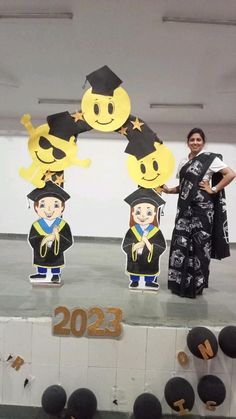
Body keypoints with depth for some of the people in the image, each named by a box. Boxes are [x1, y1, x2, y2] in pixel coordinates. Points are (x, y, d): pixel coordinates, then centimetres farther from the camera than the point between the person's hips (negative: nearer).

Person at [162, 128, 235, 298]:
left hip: (202, 208, -6)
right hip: (185, 208, 6)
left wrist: (213, 189, -11)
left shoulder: (210, 158, -2)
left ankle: (196, 284, 10)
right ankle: (180, 283, 15)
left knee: (199, 245, -2)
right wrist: (169, 190, 4)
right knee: (180, 243, 3)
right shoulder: (184, 162, 16)